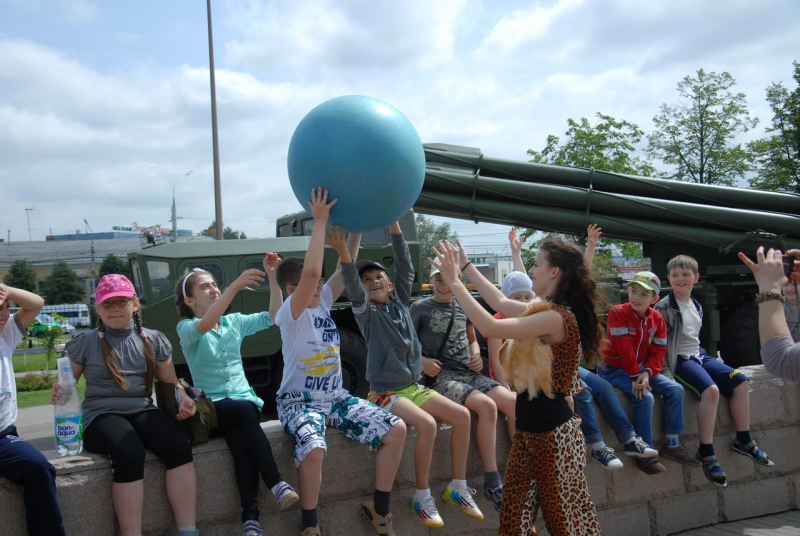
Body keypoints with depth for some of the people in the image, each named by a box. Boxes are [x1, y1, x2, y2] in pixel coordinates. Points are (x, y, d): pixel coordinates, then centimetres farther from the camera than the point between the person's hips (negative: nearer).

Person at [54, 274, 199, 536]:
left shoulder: (154, 340, 13)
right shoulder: (84, 343, 7)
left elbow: (170, 382, 17)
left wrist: (183, 398, -5)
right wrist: (59, 392, -16)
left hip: (143, 411, 3)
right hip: (101, 415, -2)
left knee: (180, 447, -28)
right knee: (130, 454, -36)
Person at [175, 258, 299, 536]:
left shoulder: (235, 322, 14)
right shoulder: (186, 328, 0)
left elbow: (273, 317, 7)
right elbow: (204, 326, -25)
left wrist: (274, 278, -5)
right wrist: (235, 286, -37)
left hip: (245, 401, 3)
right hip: (211, 408, -3)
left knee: (239, 438, -31)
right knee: (244, 410, -36)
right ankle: (277, 482, -37)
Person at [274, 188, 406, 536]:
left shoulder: (323, 302, 7)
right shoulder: (291, 313, -13)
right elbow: (312, 271, -29)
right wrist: (320, 221, -26)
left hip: (336, 397, 7)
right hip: (300, 400, -7)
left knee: (396, 430, -8)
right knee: (313, 450, -36)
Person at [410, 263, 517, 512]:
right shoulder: (420, 308, 1)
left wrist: (477, 356, 7)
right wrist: (422, 361, -15)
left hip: (470, 374, 5)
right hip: (441, 377, -5)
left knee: (514, 402, -19)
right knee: (487, 405, -30)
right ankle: (492, 485, -25)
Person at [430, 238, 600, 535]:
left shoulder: (557, 317, -22)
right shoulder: (547, 312, 8)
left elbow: (489, 327, -29)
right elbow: (501, 302, 20)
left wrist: (453, 281, -23)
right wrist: (466, 266, 22)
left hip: (552, 433, -9)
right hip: (529, 430, 9)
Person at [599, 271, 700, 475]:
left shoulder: (656, 318, 1)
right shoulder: (618, 313, -16)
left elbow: (658, 352, -2)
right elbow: (624, 349, -21)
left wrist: (646, 373, -19)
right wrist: (634, 376, -22)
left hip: (642, 368, 7)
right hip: (614, 369, -6)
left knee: (676, 389, -6)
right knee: (645, 397, -27)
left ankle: (672, 444, 4)